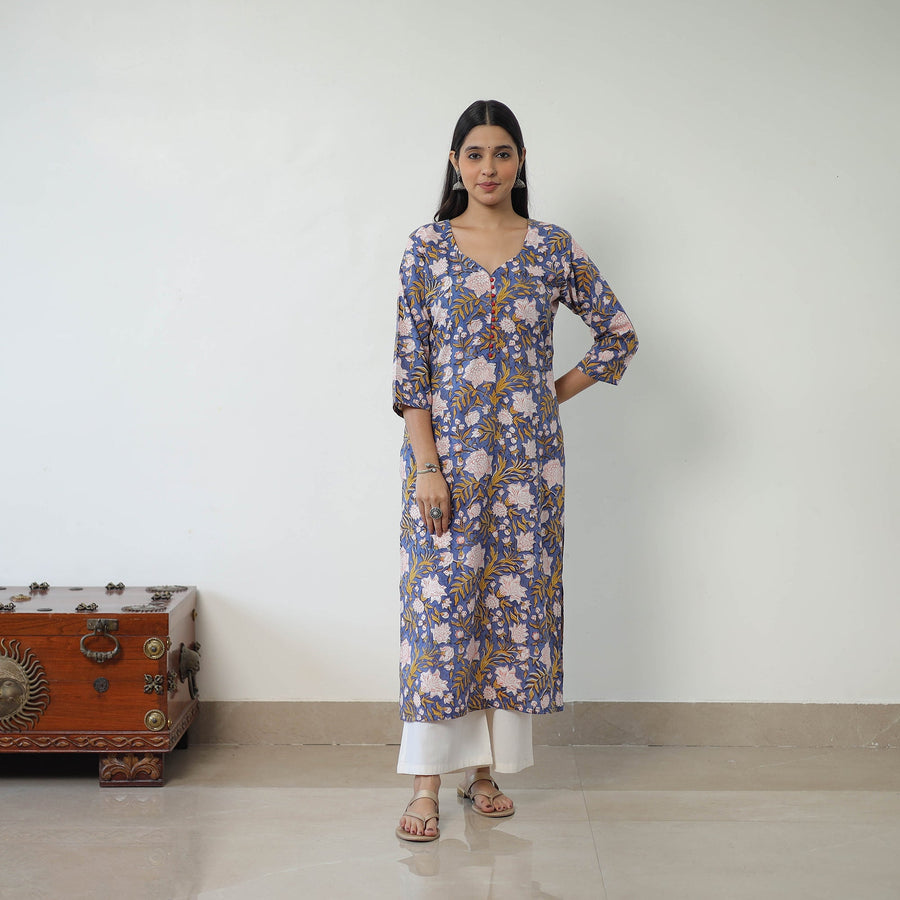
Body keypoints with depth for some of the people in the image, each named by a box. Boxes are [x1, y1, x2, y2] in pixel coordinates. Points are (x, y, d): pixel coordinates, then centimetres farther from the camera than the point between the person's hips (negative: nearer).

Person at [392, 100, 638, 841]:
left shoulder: (554, 248, 4)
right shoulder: (427, 247, 1)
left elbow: (619, 334, 11)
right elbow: (410, 364, -4)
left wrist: (560, 392, 4)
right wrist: (427, 466, -11)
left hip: (526, 458, 2)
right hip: (446, 452, -1)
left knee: (515, 604, 6)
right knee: (439, 605, -1)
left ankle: (489, 767, 21)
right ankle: (428, 784, 9)